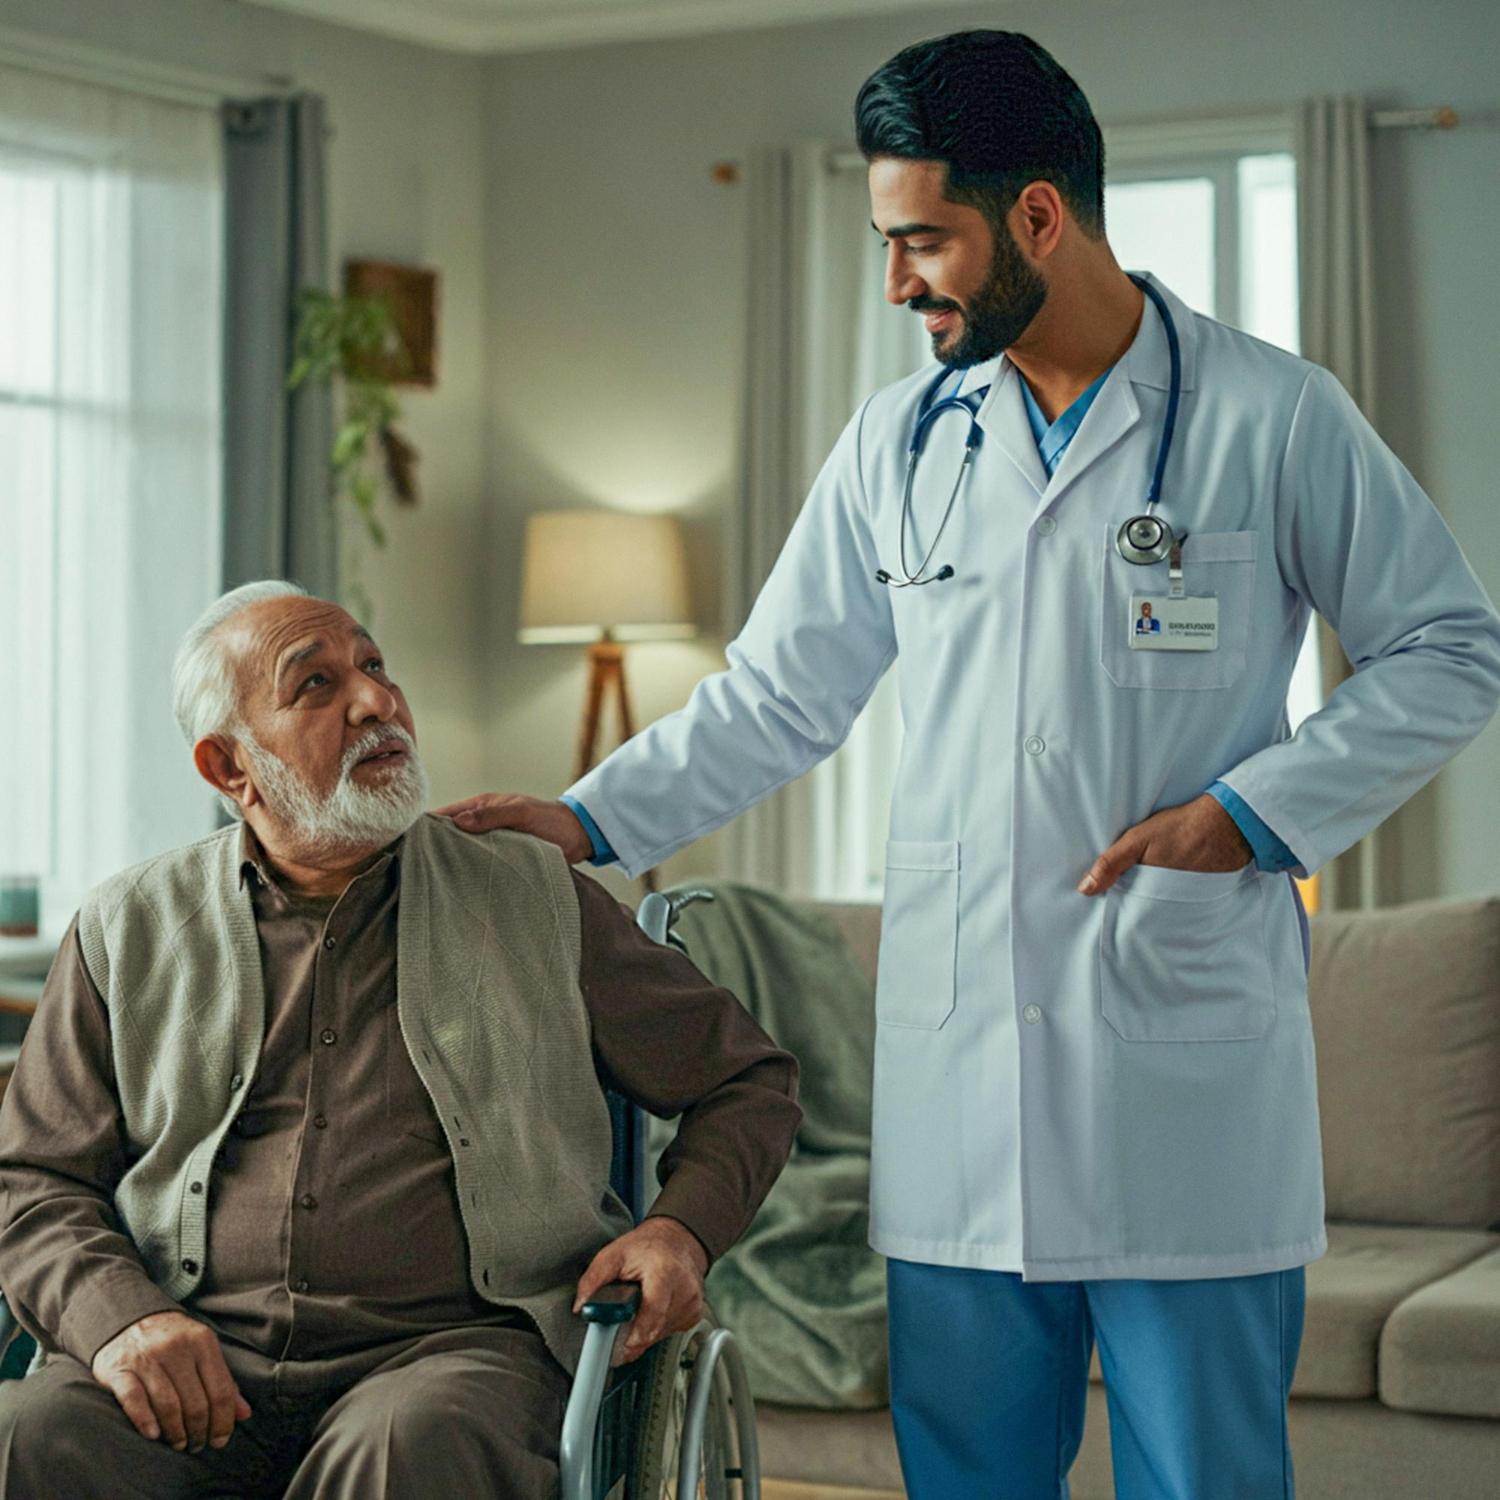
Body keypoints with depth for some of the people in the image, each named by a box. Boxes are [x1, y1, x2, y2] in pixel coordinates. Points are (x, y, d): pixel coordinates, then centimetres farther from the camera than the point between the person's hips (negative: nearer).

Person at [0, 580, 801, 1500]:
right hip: (199, 1356, 1)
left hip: (456, 1344, -1)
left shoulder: (536, 901, 15)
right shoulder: (130, 933, 16)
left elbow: (749, 1080, 21)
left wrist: (681, 1230, 0)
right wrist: (120, 1317, -10)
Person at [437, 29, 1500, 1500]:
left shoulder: (1275, 416, 0)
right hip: (957, 1064, 4)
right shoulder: (897, 441, 12)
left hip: (1190, 1054, -3)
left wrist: (1254, 811, -7)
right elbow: (779, 695, 16)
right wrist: (590, 820, 5)